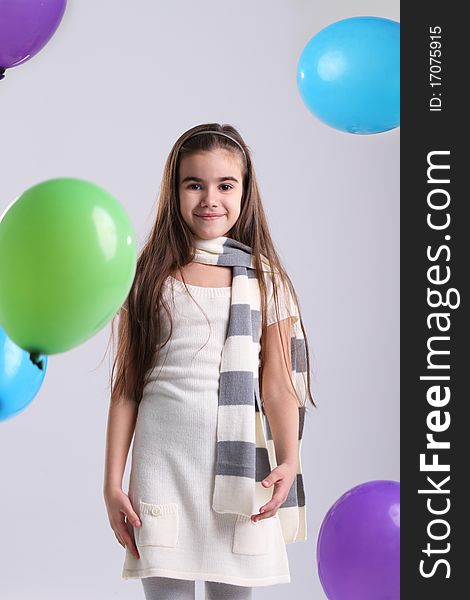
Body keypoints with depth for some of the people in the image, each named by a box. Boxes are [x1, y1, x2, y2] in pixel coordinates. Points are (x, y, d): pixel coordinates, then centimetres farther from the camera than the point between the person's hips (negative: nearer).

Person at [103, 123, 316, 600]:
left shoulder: (265, 280, 5)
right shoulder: (151, 276, 5)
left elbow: (277, 386, 0)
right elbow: (126, 386, 5)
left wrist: (288, 461, -16)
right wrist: (112, 480, 2)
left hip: (239, 464, 0)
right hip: (162, 458, 0)